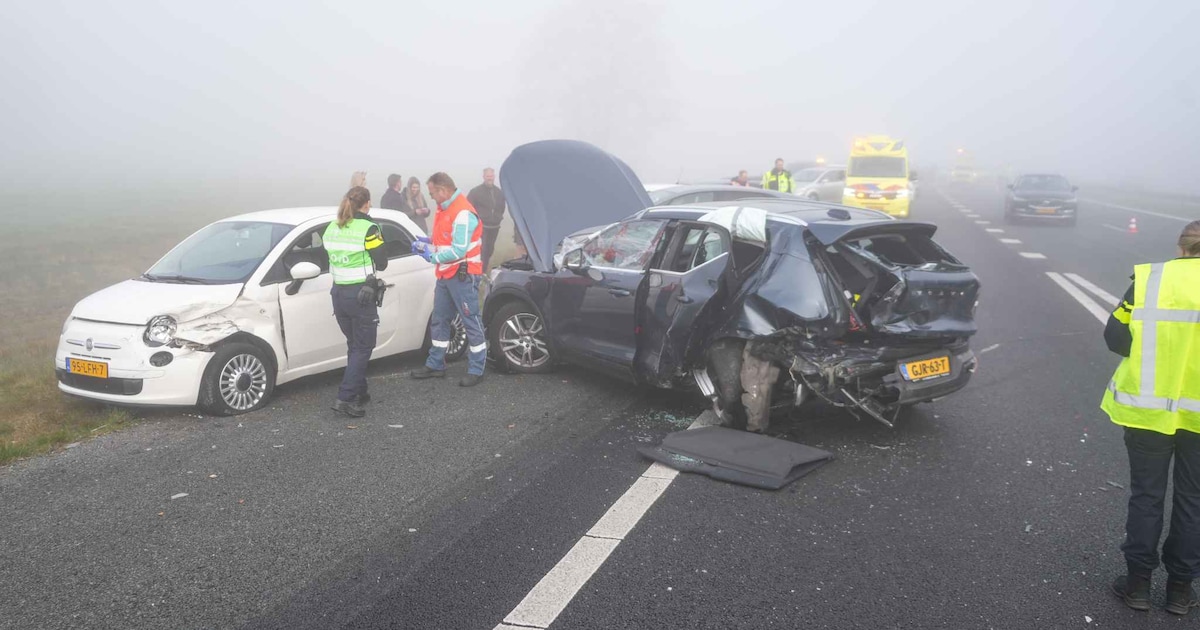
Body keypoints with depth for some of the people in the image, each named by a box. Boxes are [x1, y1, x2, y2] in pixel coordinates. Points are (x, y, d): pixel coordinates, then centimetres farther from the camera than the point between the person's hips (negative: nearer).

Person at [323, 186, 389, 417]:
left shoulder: (332, 228, 7)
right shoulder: (368, 229, -13)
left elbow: (331, 257, 13)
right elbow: (381, 264, -8)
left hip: (339, 293, 7)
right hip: (361, 295, -7)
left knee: (354, 345, 19)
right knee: (363, 347, 1)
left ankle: (359, 393, 23)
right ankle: (345, 398, -7)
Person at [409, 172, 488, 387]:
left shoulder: (463, 213, -19)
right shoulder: (444, 210, 12)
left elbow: (459, 250, -24)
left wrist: (433, 257, -16)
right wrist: (428, 243, 6)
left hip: (463, 276, -10)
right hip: (445, 275, 10)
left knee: (472, 323, -1)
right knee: (439, 321, 15)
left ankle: (476, 370, 6)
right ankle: (435, 365, 26)